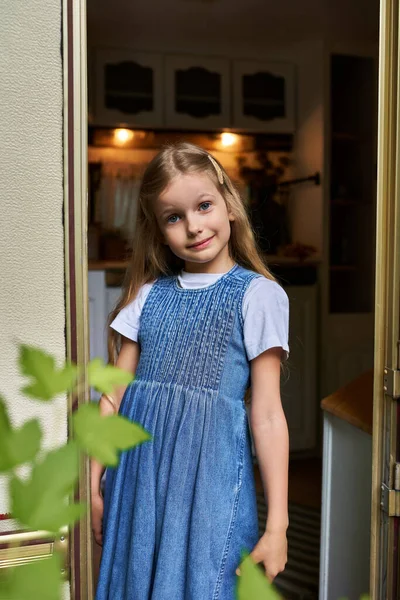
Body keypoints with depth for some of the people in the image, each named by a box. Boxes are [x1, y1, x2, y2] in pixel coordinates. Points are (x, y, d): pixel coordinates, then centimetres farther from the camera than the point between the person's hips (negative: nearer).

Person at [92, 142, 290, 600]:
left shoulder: (257, 294, -4)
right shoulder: (149, 294, 8)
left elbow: (266, 415, -6)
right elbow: (115, 396, 9)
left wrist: (277, 525, -6)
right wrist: (93, 486, 8)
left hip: (210, 472, -4)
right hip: (139, 473, 4)